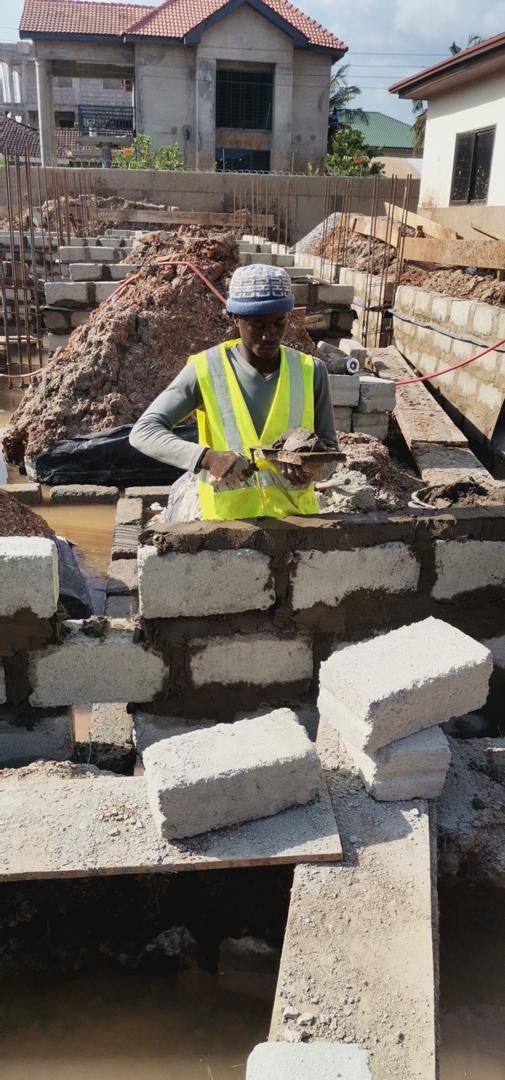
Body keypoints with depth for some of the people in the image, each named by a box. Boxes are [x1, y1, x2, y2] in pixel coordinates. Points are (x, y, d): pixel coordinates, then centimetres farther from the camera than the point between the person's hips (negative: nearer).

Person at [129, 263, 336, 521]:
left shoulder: (310, 371, 3)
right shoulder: (206, 370, -5)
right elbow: (143, 432, -9)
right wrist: (208, 458, -24)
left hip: (296, 517, 2)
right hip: (227, 519, -1)